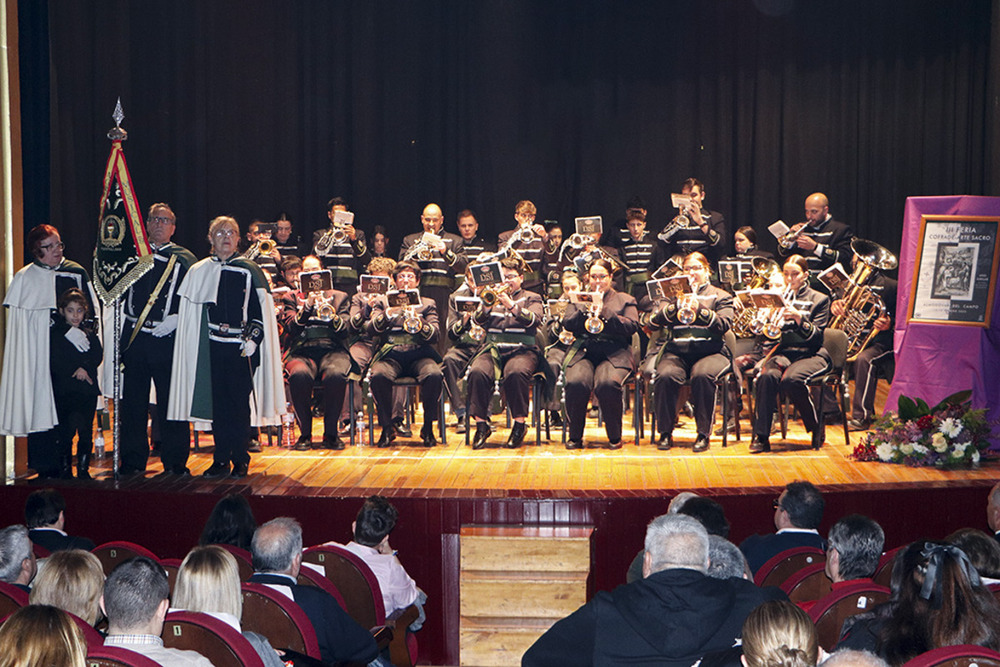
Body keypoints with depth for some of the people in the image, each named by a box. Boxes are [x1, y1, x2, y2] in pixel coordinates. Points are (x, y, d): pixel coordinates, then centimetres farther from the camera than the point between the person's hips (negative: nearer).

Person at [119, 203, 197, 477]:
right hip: (134, 337, 3)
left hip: (167, 338, -3)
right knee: (133, 402, 6)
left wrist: (177, 319, -14)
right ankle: (132, 462, 16)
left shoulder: (184, 259, 5)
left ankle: (175, 463, 7)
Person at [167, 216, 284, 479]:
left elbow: (261, 311, 1)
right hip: (212, 347, 2)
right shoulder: (198, 272, 10)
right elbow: (188, 313, 12)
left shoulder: (249, 271, 3)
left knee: (239, 403, -2)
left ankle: (240, 460, 6)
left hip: (241, 348, -2)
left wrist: (253, 339, -11)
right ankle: (221, 459, 10)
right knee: (218, 403, 3)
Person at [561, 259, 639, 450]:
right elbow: (567, 324, 7)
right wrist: (586, 310, -9)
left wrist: (605, 312, -10)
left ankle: (615, 437, -16)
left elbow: (632, 326, 0)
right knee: (576, 383, -32)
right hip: (583, 353, 2)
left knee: (607, 384, -35)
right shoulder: (578, 300, 23)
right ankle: (575, 436, -14)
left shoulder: (625, 300, 18)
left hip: (614, 354, -1)